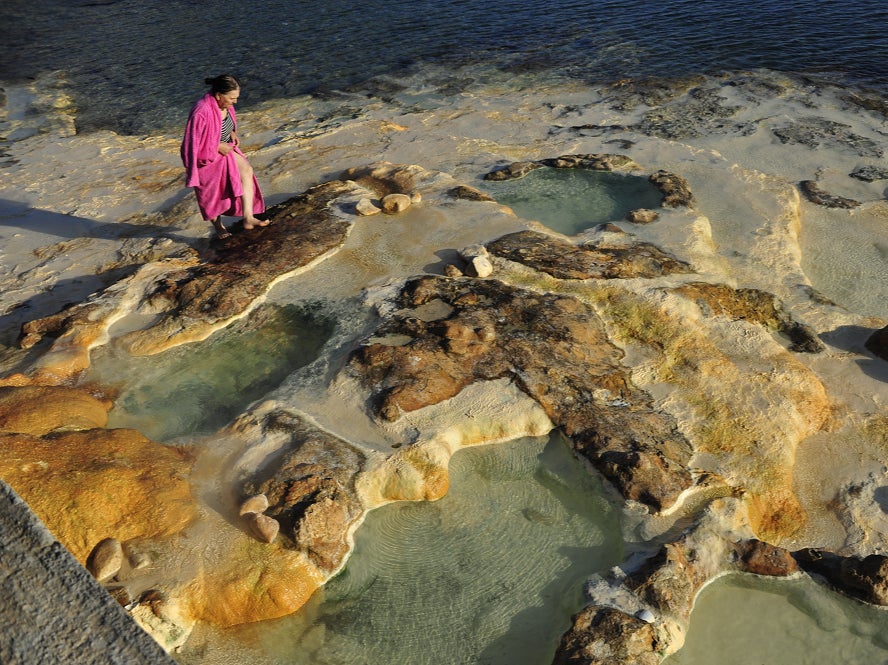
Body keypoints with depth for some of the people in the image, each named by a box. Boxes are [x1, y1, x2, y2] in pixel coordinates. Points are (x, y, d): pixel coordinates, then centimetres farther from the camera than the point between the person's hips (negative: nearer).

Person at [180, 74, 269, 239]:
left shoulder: (223, 104, -8)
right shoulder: (202, 113, -34)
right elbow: (194, 143, -27)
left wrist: (232, 133, -4)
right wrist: (219, 147, -22)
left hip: (224, 148, 7)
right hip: (207, 156, -7)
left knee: (246, 171, -13)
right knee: (212, 194, 9)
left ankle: (248, 218, -12)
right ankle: (218, 226, 35)